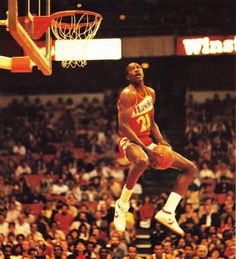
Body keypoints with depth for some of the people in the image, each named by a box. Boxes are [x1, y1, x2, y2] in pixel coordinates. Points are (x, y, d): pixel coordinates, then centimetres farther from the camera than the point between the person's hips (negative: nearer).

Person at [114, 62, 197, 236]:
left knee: (190, 168, 2)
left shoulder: (150, 93, 10)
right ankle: (122, 204, -24)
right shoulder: (128, 94, -15)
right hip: (130, 142, -9)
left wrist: (160, 142, -2)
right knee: (142, 161, -46)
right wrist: (145, 149, -26)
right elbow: (123, 126, -22)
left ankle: (167, 213, -3)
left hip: (148, 141, 9)